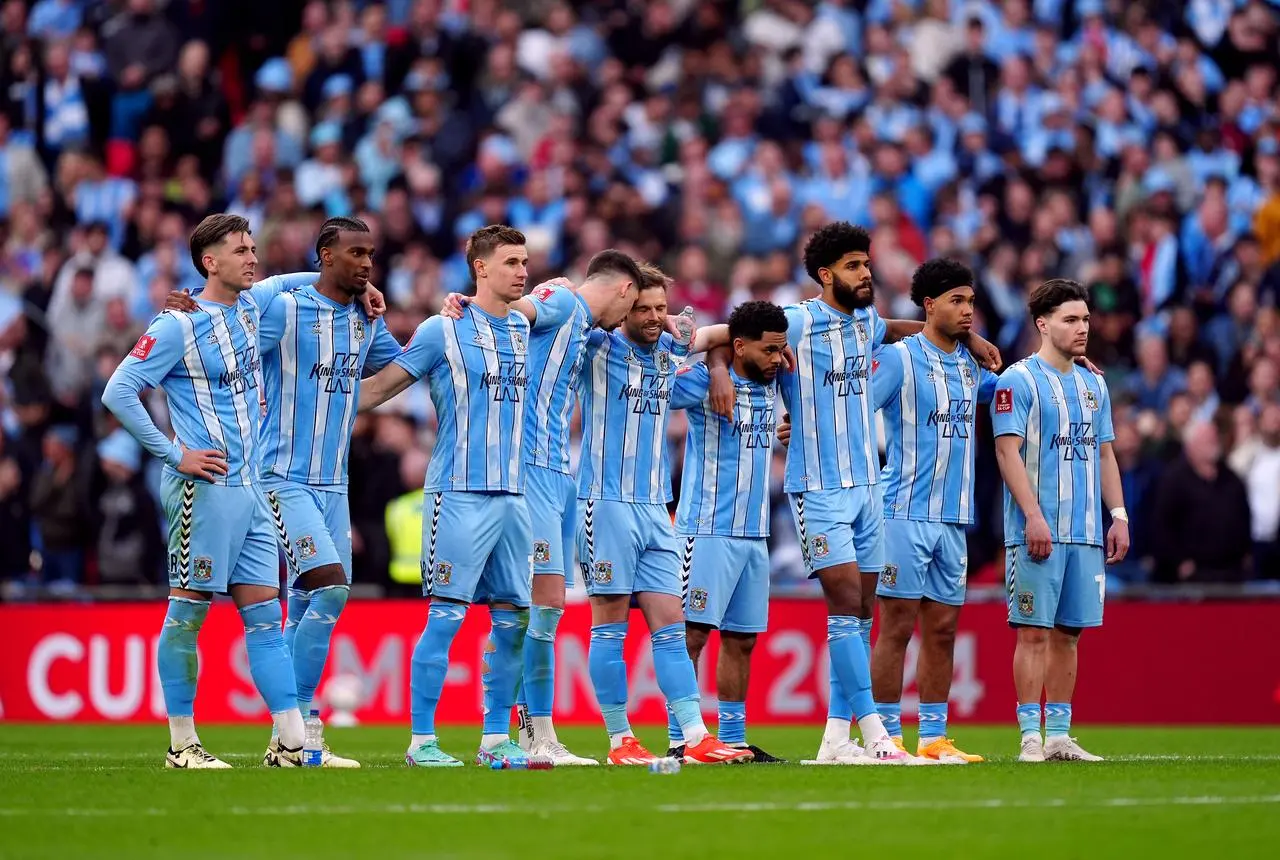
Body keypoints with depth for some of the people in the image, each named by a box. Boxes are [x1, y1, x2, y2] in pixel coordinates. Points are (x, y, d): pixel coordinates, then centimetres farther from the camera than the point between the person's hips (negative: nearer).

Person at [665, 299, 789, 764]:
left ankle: (733, 739, 14)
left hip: (755, 533, 7)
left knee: (741, 639, 9)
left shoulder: (771, 385, 12)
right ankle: (679, 740, -8)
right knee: (693, 633, -8)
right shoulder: (705, 381, -9)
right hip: (708, 529, -7)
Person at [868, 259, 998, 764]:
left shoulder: (970, 364, 14)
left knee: (942, 629, 7)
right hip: (906, 513, -7)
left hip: (954, 515, 7)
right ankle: (887, 736, -3)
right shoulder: (898, 358, -7)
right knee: (897, 626, -6)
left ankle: (934, 737, 11)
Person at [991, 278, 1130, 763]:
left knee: (1068, 633, 8)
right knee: (1034, 632, -6)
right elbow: (1007, 451, -10)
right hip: (1037, 532, -6)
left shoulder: (1094, 385, 17)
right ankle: (1032, 738, -6)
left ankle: (1059, 736, 12)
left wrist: (1119, 516, 12)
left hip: (1086, 533, 6)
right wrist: (1033, 515, -18)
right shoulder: (1018, 381, -4)